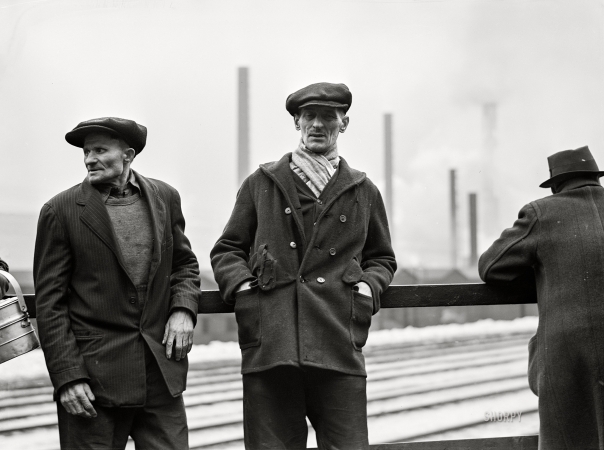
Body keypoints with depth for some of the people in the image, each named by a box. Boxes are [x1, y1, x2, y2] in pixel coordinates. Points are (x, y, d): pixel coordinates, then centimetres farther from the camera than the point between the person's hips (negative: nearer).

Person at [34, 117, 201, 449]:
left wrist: (183, 308, -1)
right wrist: (66, 376, -11)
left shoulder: (164, 197, 6)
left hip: (162, 371, 3)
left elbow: (185, 262, 20)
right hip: (94, 375, -3)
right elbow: (49, 302, -4)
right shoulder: (61, 211, -4)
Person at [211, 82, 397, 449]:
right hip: (269, 347, 0)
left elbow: (382, 258, 27)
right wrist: (240, 283, -2)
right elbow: (226, 250, 18)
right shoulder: (261, 184, 14)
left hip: (339, 350, 1)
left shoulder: (364, 192, 17)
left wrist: (369, 285, 5)